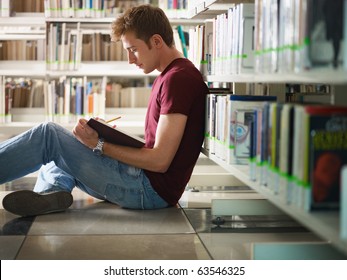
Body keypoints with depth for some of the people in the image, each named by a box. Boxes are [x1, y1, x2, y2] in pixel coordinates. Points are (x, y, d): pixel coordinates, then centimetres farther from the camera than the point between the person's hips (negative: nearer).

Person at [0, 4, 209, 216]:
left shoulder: (178, 78, -15)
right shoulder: (168, 76, 17)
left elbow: (160, 161, -19)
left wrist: (99, 145, -15)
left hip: (151, 189, -10)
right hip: (148, 183, 10)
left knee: (48, 135, -10)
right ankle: (52, 191, -10)